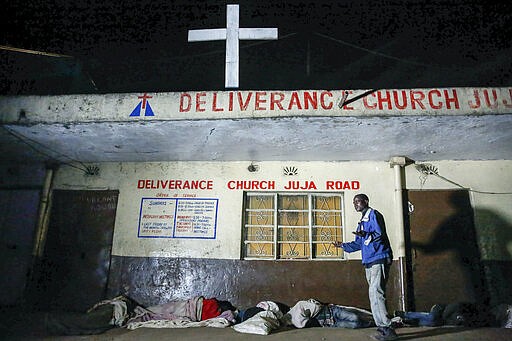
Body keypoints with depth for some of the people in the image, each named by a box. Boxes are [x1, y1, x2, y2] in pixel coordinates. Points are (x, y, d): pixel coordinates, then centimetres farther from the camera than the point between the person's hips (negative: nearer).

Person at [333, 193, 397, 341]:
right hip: (369, 262, 9)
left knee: (376, 293, -15)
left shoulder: (374, 215, -4)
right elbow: (358, 244, 28)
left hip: (379, 259, -9)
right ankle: (383, 328, 14)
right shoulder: (362, 222, 24)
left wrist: (366, 235, -34)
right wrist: (343, 245, 22)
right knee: (374, 294, 8)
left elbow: (381, 234, -18)